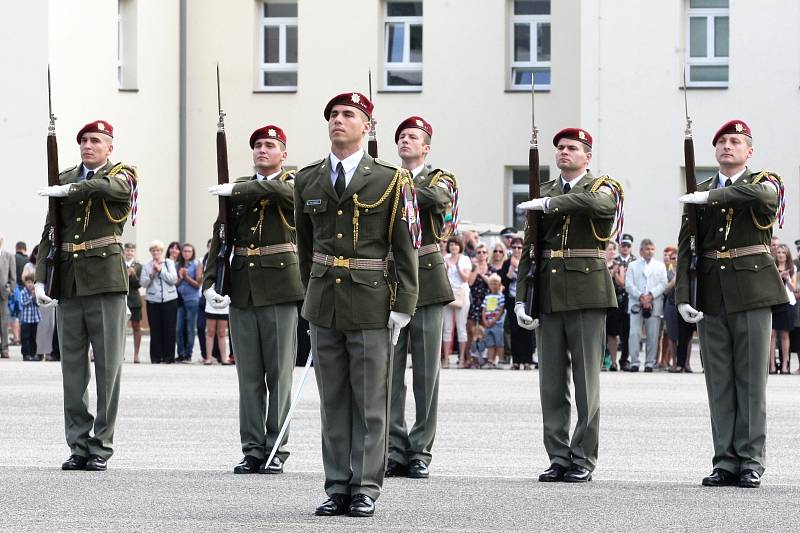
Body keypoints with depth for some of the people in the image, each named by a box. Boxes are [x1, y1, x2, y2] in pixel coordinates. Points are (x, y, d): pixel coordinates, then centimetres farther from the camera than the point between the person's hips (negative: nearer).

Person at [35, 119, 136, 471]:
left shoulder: (122, 176, 3)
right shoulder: (65, 180, 13)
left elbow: (107, 187, -23)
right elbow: (50, 234, 12)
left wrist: (67, 190, -12)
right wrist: (41, 279, 3)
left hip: (106, 283, -4)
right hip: (69, 284, 4)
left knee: (108, 366, -2)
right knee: (72, 367, 4)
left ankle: (101, 447, 2)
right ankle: (78, 446, 8)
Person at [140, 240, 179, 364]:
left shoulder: (169, 263, 5)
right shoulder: (146, 266, 6)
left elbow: (173, 279, -5)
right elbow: (143, 283, 1)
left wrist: (160, 270, -10)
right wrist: (152, 274, -13)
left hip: (169, 300, 0)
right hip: (153, 301, 0)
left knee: (169, 329, -1)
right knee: (155, 330, -1)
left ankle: (168, 356, 4)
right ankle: (156, 357, 4)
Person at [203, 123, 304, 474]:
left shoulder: (294, 185, 1)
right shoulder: (238, 191, 13)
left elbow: (277, 190, -24)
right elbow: (220, 238, 9)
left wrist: (235, 190, -14)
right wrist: (210, 283, -2)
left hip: (279, 290, -4)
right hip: (242, 292, 4)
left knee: (279, 375, 0)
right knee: (249, 377, 6)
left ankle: (276, 451, 3)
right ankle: (252, 450, 9)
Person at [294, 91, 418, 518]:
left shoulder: (390, 180, -2)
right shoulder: (307, 180, 9)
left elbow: (406, 250, -4)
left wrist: (402, 307, -9)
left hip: (371, 306, -4)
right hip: (324, 305, 4)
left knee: (370, 403, 0)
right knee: (333, 401, 6)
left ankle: (365, 490, 4)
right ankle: (337, 488, 10)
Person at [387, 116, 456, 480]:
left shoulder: (441, 180, 5)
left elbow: (437, 198, -19)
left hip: (427, 284, -2)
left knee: (426, 371, -1)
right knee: (389, 371, 0)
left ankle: (420, 453, 3)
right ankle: (395, 450, 4)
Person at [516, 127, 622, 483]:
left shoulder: (603, 188, 2)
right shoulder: (544, 193, 15)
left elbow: (600, 203, -25)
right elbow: (529, 250, 12)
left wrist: (550, 203, -21)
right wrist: (521, 298, 4)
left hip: (587, 294, -4)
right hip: (548, 296, 4)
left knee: (586, 380, -2)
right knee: (551, 383, 4)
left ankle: (583, 459, 2)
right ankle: (558, 457, 10)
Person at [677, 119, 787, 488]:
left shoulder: (765, 184, 2)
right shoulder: (700, 195, 12)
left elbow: (761, 196, -24)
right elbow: (686, 248, 6)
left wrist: (711, 197, -18)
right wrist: (683, 297, -5)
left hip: (751, 291, -3)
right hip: (711, 296, 3)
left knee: (751, 378, -2)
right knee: (719, 381, 4)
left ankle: (751, 462, 1)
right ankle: (725, 462, 7)